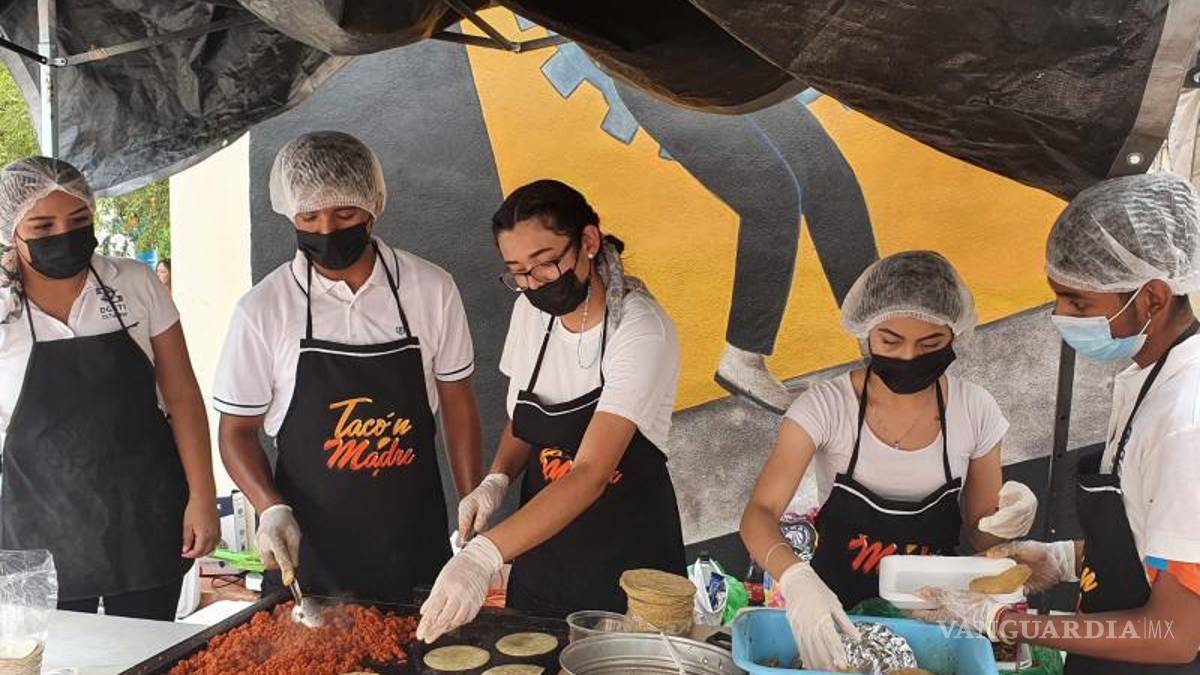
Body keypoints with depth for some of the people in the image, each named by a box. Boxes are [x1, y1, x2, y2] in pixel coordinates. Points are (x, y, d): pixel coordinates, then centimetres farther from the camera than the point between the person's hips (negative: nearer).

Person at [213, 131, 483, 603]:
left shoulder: (431, 290, -4)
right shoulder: (263, 309, -7)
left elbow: (457, 404, 5)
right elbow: (237, 429, 1)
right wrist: (272, 509, -15)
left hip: (415, 543, 1)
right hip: (306, 549, -1)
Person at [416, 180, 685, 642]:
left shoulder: (641, 331, -23)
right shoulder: (531, 311, -3)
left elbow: (590, 474, -32)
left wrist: (483, 555, -42)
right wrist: (496, 480, -9)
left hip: (629, 562, -5)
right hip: (542, 547, 6)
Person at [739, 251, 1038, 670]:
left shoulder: (975, 412, -3)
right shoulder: (826, 407, -12)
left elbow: (981, 535, 8)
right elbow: (759, 514, -19)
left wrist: (1008, 520, -15)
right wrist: (796, 580, -39)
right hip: (836, 609, -1)